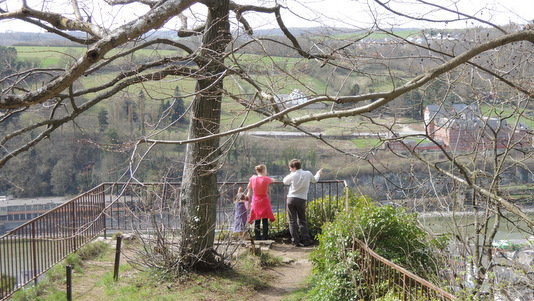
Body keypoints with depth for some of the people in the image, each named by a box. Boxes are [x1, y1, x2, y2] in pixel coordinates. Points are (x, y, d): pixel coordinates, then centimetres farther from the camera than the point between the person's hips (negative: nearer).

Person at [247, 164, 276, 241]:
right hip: (264, 201, -3)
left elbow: (248, 187, 14)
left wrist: (249, 192, 35)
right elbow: (273, 180, 11)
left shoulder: (253, 178, -4)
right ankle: (264, 239, -1)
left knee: (256, 222, 9)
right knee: (265, 222, 3)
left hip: (255, 201, 3)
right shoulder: (266, 179, -11)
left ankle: (257, 239, 9)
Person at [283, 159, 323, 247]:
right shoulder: (308, 174, 2)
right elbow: (315, 180, 22)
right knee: (302, 220, 12)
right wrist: (318, 173, 43)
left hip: (291, 199, -2)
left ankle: (296, 241, 2)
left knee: (292, 221, 4)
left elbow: (285, 181, 13)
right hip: (302, 200, 2)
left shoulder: (293, 175, -6)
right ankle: (306, 240, 6)